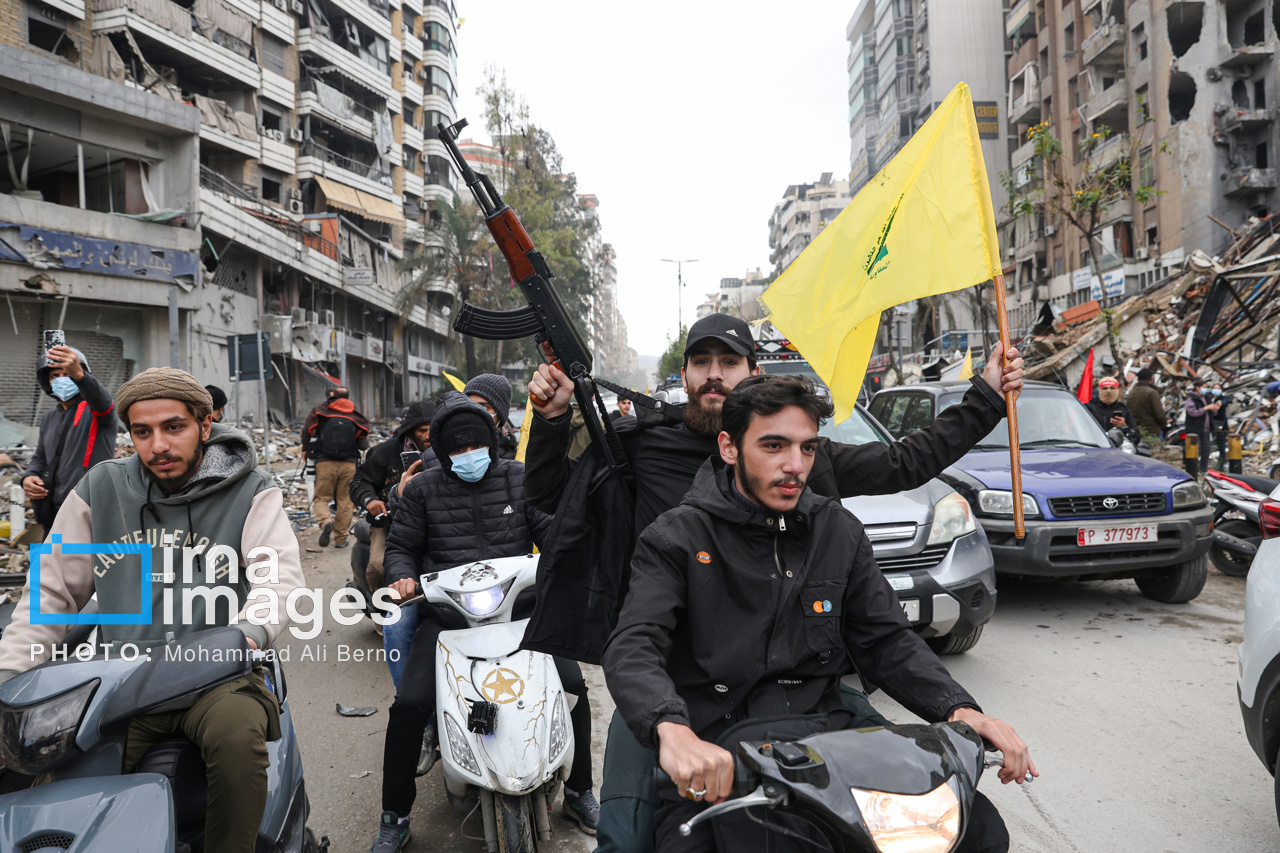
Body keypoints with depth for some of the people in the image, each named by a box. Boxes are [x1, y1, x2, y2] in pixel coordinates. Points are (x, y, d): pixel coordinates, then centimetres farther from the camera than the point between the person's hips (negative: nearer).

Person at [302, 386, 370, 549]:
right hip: (349, 464, 1)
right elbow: (364, 445, 4)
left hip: (325, 462, -1)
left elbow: (307, 431, 0)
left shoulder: (320, 412, 4)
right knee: (345, 500, 11)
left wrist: (305, 450, 17)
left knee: (321, 497, 8)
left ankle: (325, 521, -23)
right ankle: (340, 538, 12)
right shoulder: (356, 416, 7)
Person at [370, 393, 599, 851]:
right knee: (408, 705, -17)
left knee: (573, 685, -10)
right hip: (447, 614, 0)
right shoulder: (423, 489, 6)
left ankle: (579, 793, 15)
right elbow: (401, 545, 12)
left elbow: (551, 530, 9)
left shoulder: (519, 478, 8)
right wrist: (402, 576, -10)